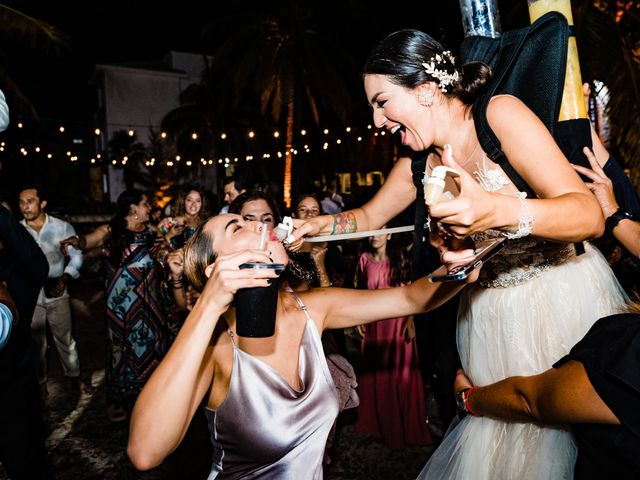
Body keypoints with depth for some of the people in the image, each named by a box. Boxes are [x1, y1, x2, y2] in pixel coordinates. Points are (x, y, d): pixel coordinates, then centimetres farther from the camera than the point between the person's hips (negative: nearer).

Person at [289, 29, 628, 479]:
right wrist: (320, 225, -1)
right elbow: (368, 216, 18)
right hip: (489, 315, 5)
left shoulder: (500, 114, -16)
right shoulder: (416, 166, 2)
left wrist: (498, 210, -42)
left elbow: (591, 215, -24)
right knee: (494, 436, 12)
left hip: (563, 300, -4)